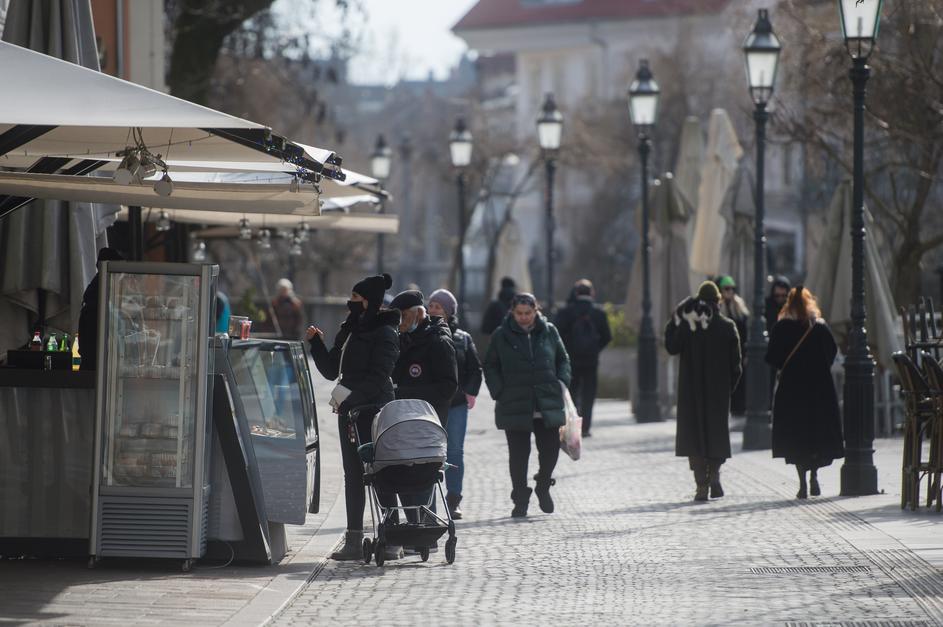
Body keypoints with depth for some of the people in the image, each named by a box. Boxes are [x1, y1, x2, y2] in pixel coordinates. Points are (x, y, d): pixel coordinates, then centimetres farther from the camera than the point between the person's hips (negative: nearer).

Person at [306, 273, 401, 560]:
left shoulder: (384, 334, -9)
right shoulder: (348, 332, 16)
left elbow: (378, 377, -17)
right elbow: (331, 371, 17)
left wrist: (351, 395, -26)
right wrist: (316, 343, 6)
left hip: (374, 412, -8)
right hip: (349, 411, 8)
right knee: (353, 475, 8)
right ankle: (354, 541, 11)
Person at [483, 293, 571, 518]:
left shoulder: (549, 332, 7)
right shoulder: (501, 336, 2)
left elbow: (563, 360, 16)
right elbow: (490, 367, 7)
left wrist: (562, 384, 2)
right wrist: (499, 392, -4)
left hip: (548, 406, 2)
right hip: (514, 406, -2)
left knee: (550, 449, 2)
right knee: (518, 454, 1)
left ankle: (543, 486, 30)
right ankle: (520, 500, 11)